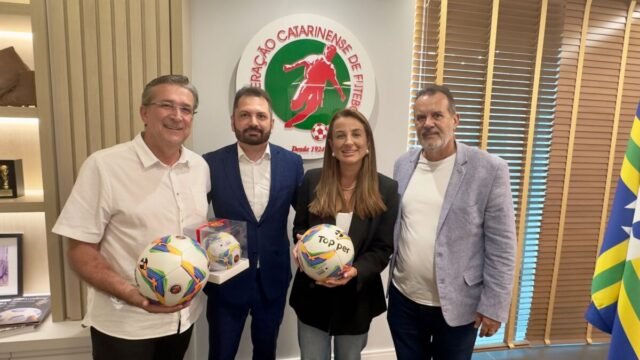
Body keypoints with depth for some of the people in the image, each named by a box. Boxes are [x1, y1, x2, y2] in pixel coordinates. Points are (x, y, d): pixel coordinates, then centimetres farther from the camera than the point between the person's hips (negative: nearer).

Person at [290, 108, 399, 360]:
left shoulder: (386, 189, -9)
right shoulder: (312, 180, -6)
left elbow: (383, 248, -8)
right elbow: (299, 227, 4)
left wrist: (356, 271, -25)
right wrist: (301, 243, -19)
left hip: (356, 298, 0)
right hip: (313, 295, 0)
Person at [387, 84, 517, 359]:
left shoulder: (490, 170, -13)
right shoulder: (403, 165, 0)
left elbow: (501, 247, -10)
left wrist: (493, 306, -8)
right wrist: (389, 278, 7)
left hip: (457, 305, -3)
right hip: (403, 299, 4)